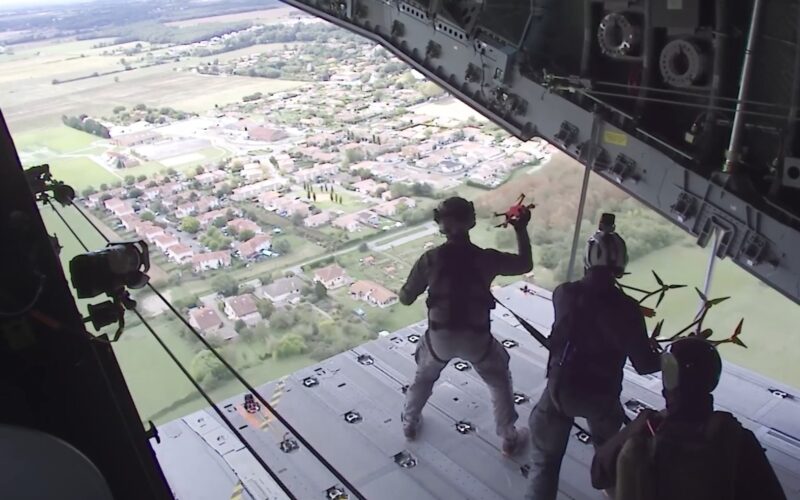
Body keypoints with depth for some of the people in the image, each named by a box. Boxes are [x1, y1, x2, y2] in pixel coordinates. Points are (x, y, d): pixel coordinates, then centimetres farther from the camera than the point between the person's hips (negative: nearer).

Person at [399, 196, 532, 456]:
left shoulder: (430, 259, -13)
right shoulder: (486, 258, -14)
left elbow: (406, 298, -3)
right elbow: (525, 265, 4)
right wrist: (521, 230, 13)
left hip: (440, 336, 1)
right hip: (476, 338, -1)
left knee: (423, 377, 32)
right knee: (500, 382, 25)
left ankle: (409, 423, 47)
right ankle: (510, 439, 33)